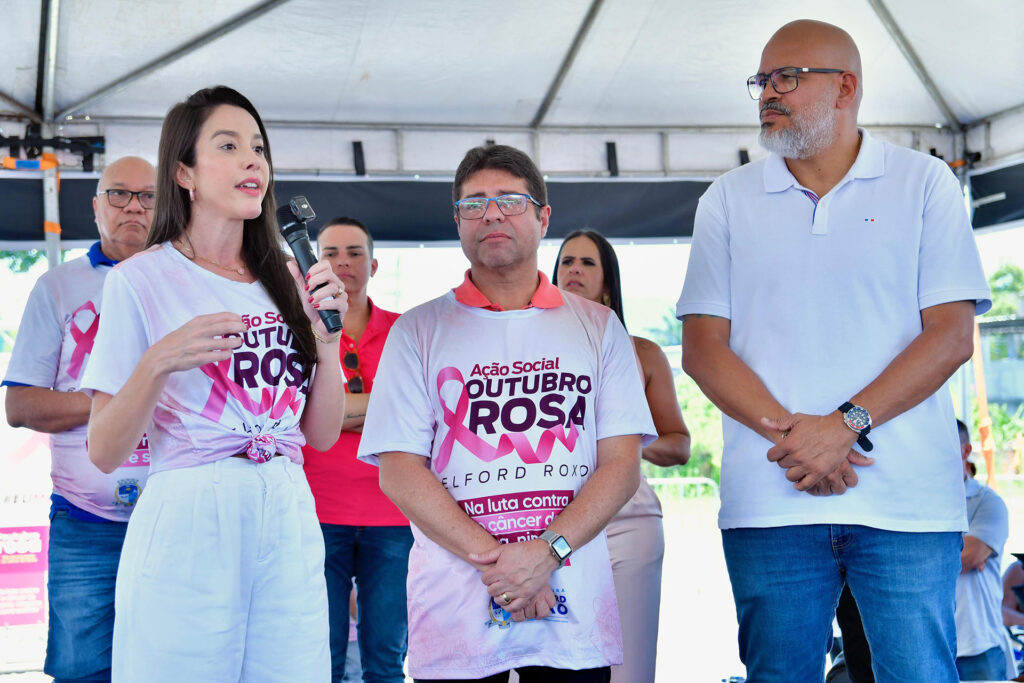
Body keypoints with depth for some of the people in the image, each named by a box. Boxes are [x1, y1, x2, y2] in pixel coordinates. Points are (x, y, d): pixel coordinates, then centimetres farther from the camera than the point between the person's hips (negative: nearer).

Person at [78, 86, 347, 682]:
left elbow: (323, 435, 11)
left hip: (289, 527, 4)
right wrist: (157, 363, -21)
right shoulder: (142, 279, -2)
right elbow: (104, 453, -5)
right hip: (187, 527, -4)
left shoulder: (286, 283, 12)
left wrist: (326, 335, -2)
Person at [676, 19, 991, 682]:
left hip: (908, 499, -1)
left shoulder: (925, 183, 7)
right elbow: (702, 347, 4)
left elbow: (952, 334, -1)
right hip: (770, 501, 2)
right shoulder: (728, 200, 11)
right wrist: (787, 430, -12)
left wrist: (847, 424, -14)